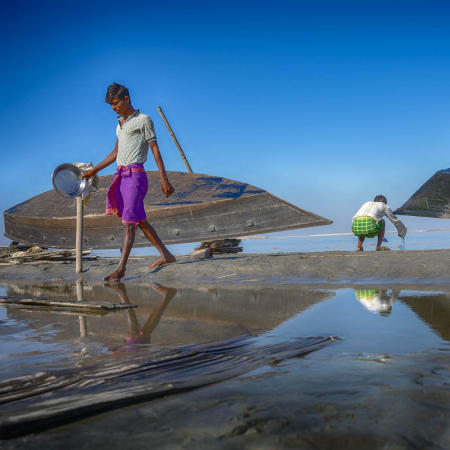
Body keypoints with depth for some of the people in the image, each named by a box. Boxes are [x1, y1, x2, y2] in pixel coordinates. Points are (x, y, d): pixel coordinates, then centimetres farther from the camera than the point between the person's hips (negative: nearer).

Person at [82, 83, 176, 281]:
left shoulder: (143, 120, -2)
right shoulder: (120, 123, 20)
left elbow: (155, 149, -5)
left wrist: (164, 179, -10)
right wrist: (94, 170, 25)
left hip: (135, 174, -8)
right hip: (121, 175, 8)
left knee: (128, 222, -11)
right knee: (140, 221, 10)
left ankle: (121, 268, -13)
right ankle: (166, 255, 19)